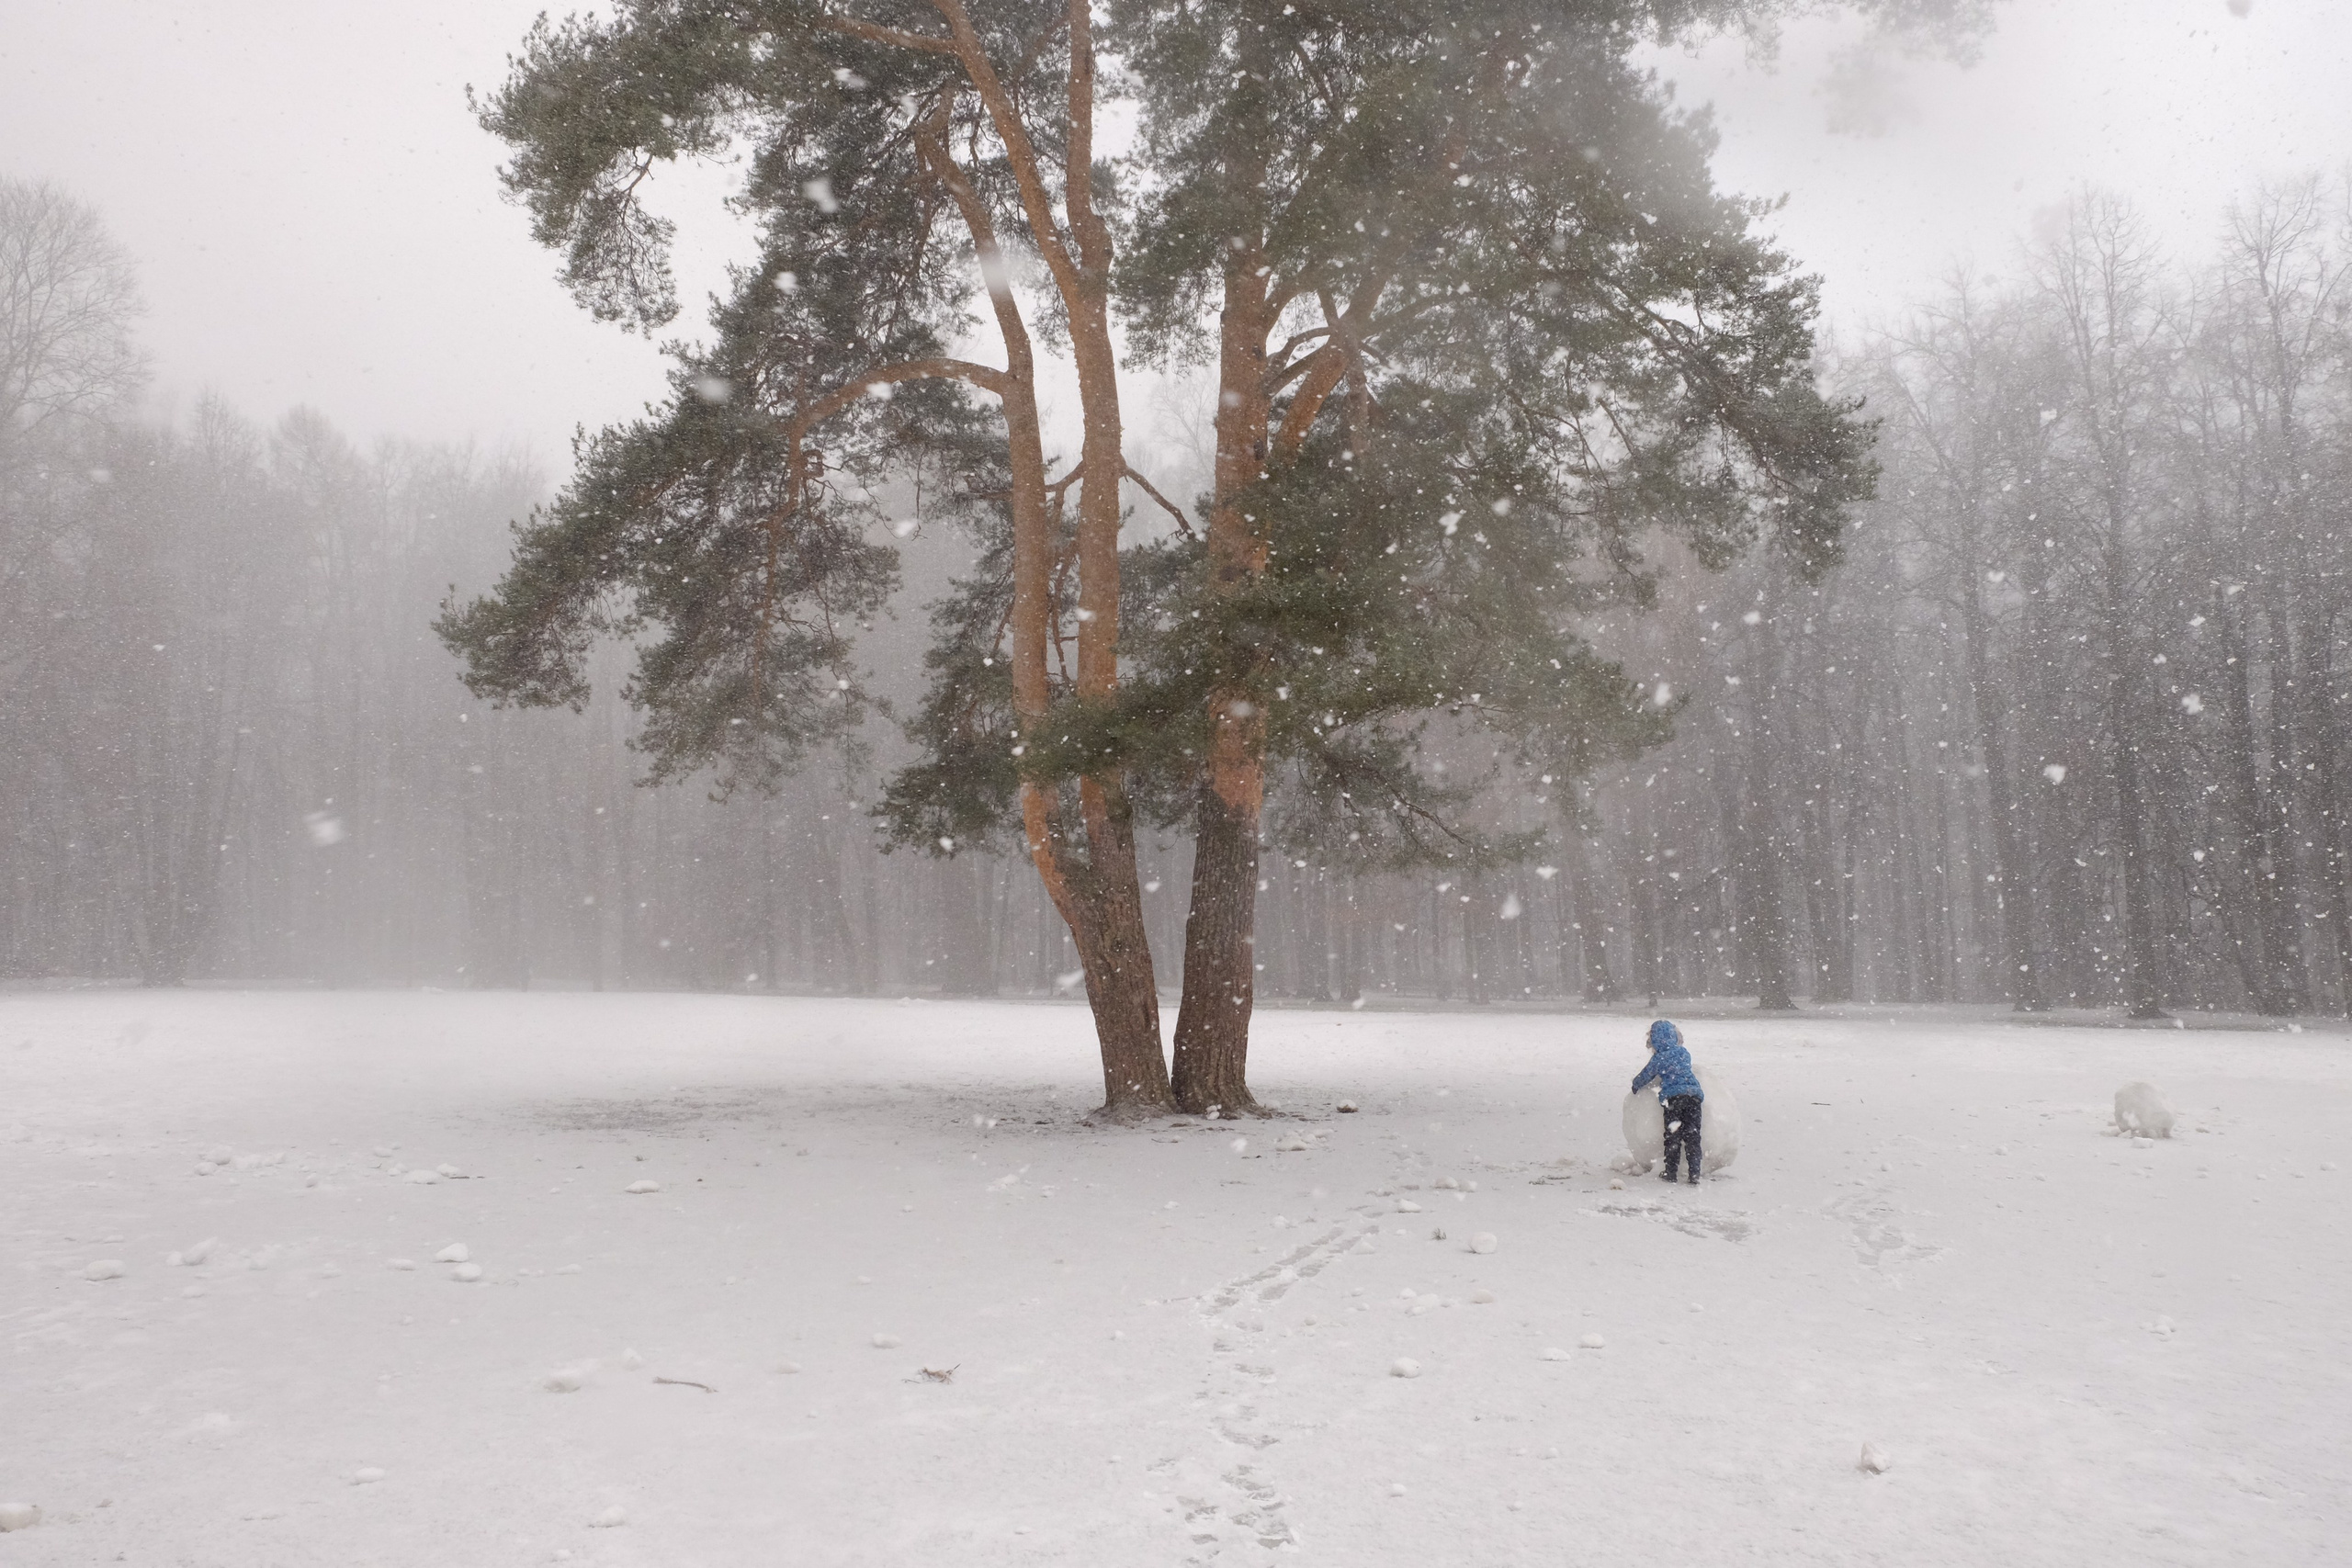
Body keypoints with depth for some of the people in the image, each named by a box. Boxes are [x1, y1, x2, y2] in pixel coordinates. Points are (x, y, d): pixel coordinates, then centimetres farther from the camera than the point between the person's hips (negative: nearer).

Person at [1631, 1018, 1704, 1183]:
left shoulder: (1658, 1058, 3)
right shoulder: (1684, 1053, 13)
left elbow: (1646, 1076, 14)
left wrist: (1636, 1086, 35)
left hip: (1673, 1097, -3)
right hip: (1694, 1094, 3)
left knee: (1672, 1136, 6)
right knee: (1692, 1136, 4)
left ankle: (1670, 1173, 10)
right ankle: (1694, 1174, 0)